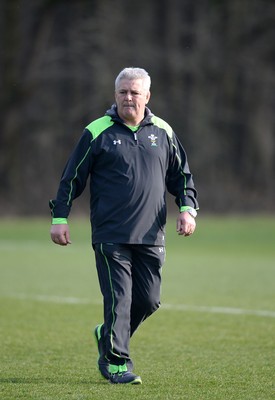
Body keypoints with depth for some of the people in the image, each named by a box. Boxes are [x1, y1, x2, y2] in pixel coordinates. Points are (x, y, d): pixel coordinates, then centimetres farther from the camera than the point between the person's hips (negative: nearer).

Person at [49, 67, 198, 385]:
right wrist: (59, 218, -1)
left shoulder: (163, 133, 11)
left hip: (151, 237, 4)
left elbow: (181, 176, 20)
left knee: (149, 299, 5)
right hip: (110, 236, -4)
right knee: (118, 299, -9)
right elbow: (71, 178, 3)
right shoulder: (98, 132, 0)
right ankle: (116, 362, -1)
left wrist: (187, 208, 5)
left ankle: (108, 336, 29)